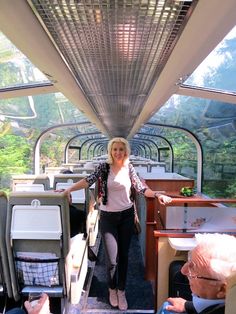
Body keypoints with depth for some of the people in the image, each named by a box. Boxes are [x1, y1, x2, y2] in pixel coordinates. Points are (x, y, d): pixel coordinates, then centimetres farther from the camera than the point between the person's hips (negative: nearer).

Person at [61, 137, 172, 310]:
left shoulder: (129, 168, -1)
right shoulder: (104, 167, -7)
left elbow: (141, 188, 0)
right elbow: (89, 181, -17)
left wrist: (158, 195, -12)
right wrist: (69, 189, -28)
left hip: (126, 215, 2)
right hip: (108, 217, -2)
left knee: (123, 255, 11)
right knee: (112, 259, 1)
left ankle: (121, 291, 32)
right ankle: (112, 289, 31)